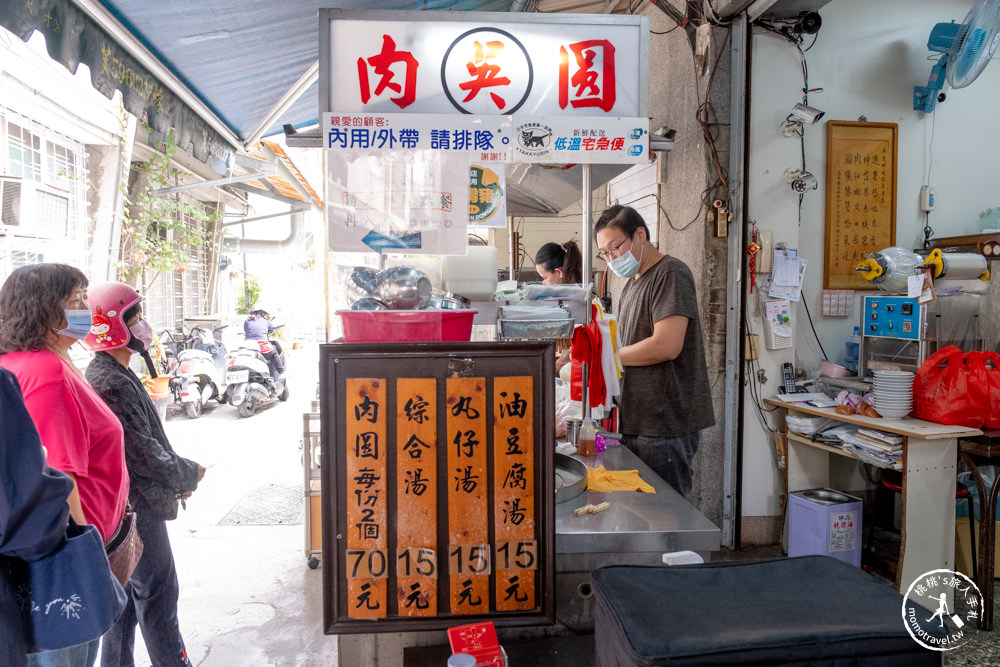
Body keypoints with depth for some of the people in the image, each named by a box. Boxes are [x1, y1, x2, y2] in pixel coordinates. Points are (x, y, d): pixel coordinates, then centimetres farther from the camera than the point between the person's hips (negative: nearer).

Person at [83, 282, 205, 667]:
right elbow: (142, 452, -21)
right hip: (137, 508, -10)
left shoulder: (115, 374, 11)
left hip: (126, 505, 10)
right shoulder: (110, 383, -21)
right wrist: (189, 474, -7)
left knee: (128, 592, 19)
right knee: (157, 592, 1)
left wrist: (176, 476, 9)